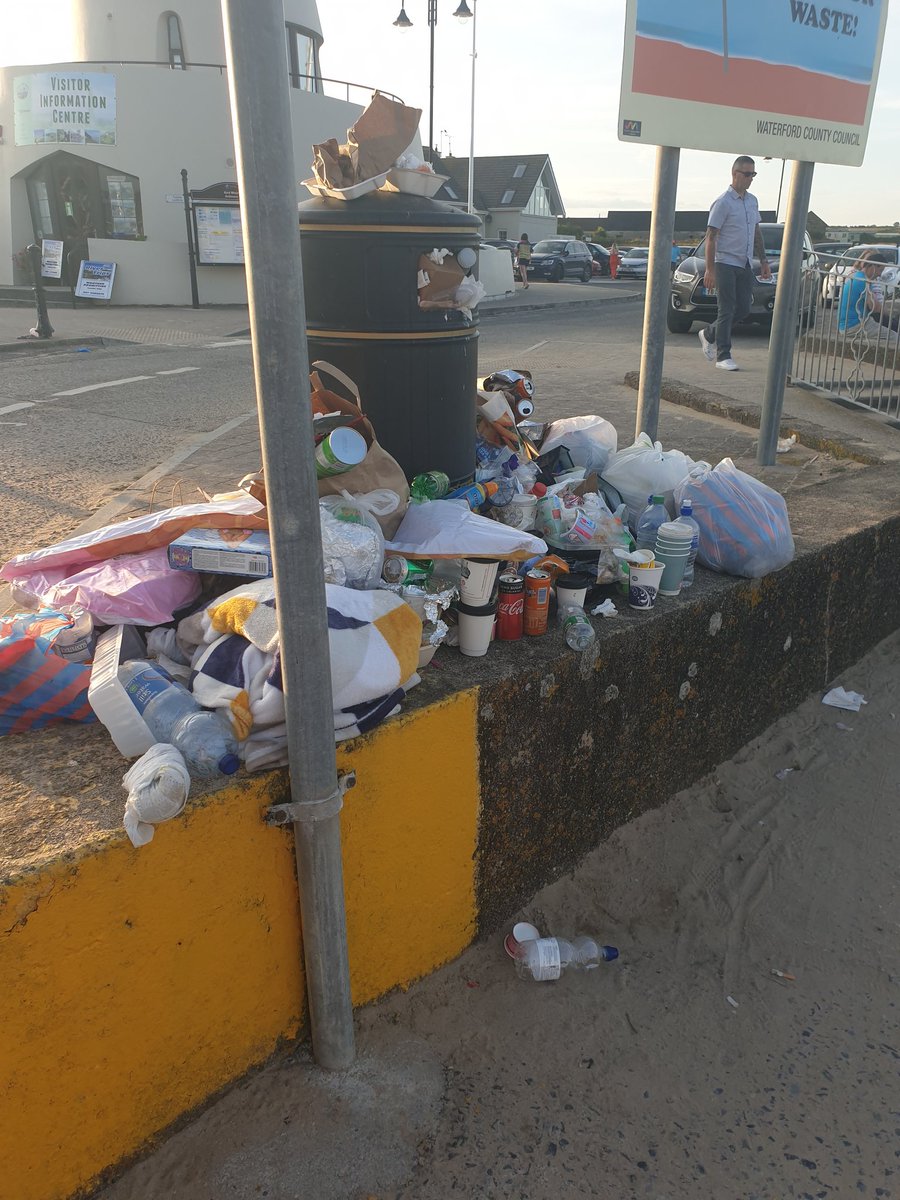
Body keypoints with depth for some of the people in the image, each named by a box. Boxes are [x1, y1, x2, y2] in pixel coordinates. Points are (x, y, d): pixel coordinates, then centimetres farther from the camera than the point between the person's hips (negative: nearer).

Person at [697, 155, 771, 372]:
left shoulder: (752, 201, 13)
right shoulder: (723, 203, -9)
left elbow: (757, 232, 21)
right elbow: (711, 236, -12)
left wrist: (763, 260, 16)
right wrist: (710, 269, -18)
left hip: (746, 264, 7)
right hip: (726, 263, -7)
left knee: (743, 309, 7)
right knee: (727, 310, -6)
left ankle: (709, 334, 26)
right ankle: (723, 356, -1)